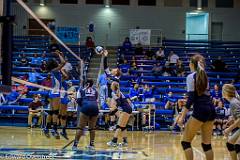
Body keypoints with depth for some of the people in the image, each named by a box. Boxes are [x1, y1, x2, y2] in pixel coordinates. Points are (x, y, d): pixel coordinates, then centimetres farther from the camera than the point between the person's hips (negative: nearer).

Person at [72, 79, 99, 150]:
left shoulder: (82, 90, 21)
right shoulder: (95, 91, 26)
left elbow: (79, 101, 15)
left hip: (86, 107, -2)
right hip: (95, 107, 2)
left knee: (80, 127, -2)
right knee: (92, 127, 14)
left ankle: (75, 144, -9)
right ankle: (92, 144, 14)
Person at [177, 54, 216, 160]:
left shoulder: (191, 76, -4)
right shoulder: (204, 76, 16)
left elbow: (191, 98, -13)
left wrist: (182, 116, -13)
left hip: (200, 110, -7)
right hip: (211, 109, 7)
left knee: (185, 141, 0)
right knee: (207, 144, 10)